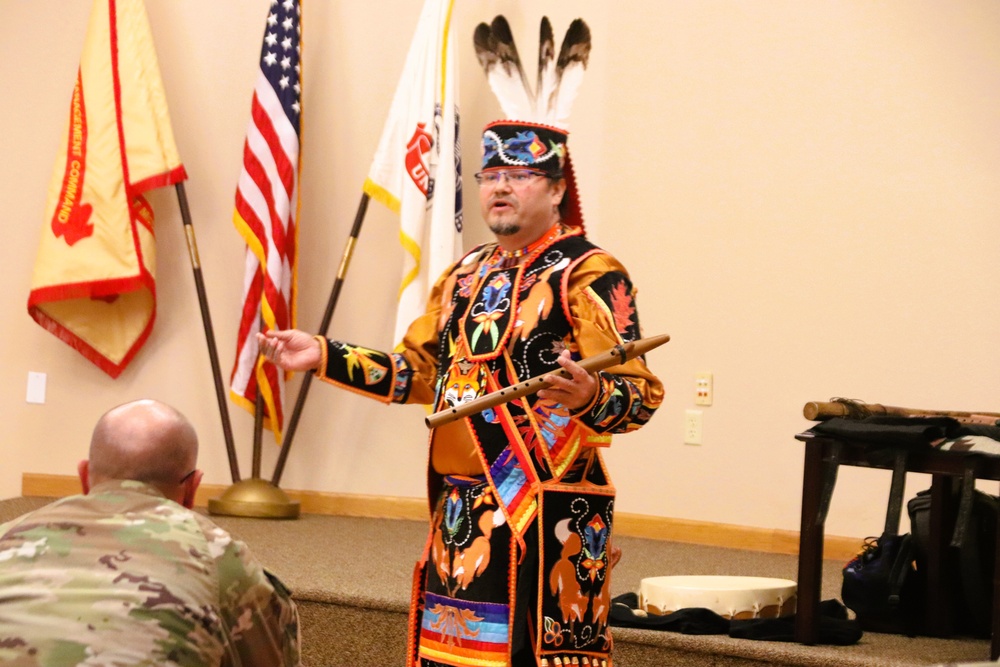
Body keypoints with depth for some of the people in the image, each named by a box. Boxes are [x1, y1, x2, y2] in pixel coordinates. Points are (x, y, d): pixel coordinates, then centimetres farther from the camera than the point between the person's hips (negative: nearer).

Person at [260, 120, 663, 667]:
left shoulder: (589, 277, -9)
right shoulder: (466, 275, 16)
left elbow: (641, 394, -16)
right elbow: (418, 373, 23)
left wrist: (588, 396, -37)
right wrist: (324, 355, 15)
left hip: (548, 515, -8)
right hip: (460, 512, 8)